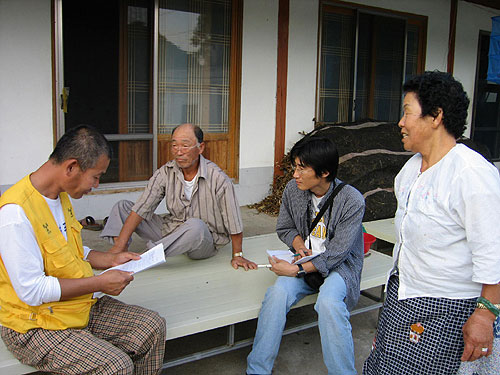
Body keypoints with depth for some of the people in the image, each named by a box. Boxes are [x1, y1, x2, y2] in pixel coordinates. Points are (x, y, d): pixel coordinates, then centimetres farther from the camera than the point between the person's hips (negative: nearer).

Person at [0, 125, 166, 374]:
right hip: (34, 326, -8)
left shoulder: (61, 195, 6)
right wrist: (100, 283, -20)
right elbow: (31, 291, -25)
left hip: (81, 306, 9)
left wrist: (111, 259, 5)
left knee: (153, 327, -4)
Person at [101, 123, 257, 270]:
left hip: (205, 240, -4)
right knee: (122, 206, -3)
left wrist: (237, 255, -9)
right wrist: (119, 245, -15)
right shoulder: (165, 173, -7)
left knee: (196, 226, -42)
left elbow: (234, 223, -13)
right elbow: (141, 209, -9)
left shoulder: (218, 179, -19)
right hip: (171, 230, 5)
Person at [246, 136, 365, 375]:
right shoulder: (293, 189, -4)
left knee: (328, 302, -35)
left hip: (340, 265, -3)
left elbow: (336, 254, -19)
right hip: (306, 258, 4)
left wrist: (296, 270, -25)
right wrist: (298, 243, -9)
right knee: (277, 293, -26)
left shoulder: (352, 201, -18)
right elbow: (284, 228, 13)